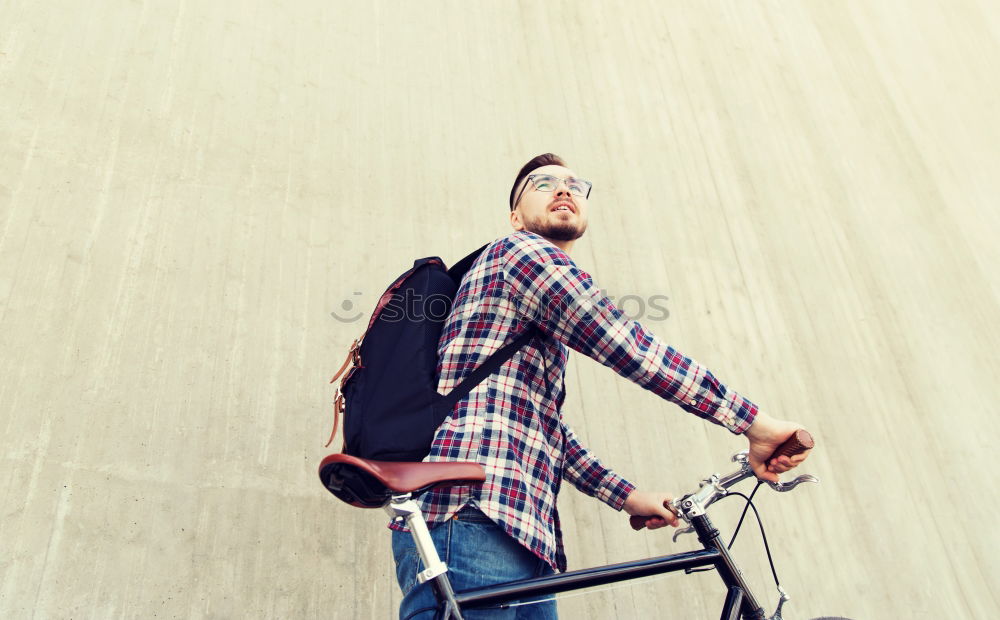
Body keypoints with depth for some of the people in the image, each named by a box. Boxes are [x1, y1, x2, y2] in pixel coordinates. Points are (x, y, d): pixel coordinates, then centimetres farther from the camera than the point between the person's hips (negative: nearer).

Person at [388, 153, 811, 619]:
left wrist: (626, 496, 25)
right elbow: (629, 348, -10)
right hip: (472, 517, -10)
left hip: (520, 537, 10)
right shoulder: (520, 250, 0)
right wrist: (755, 423, -7)